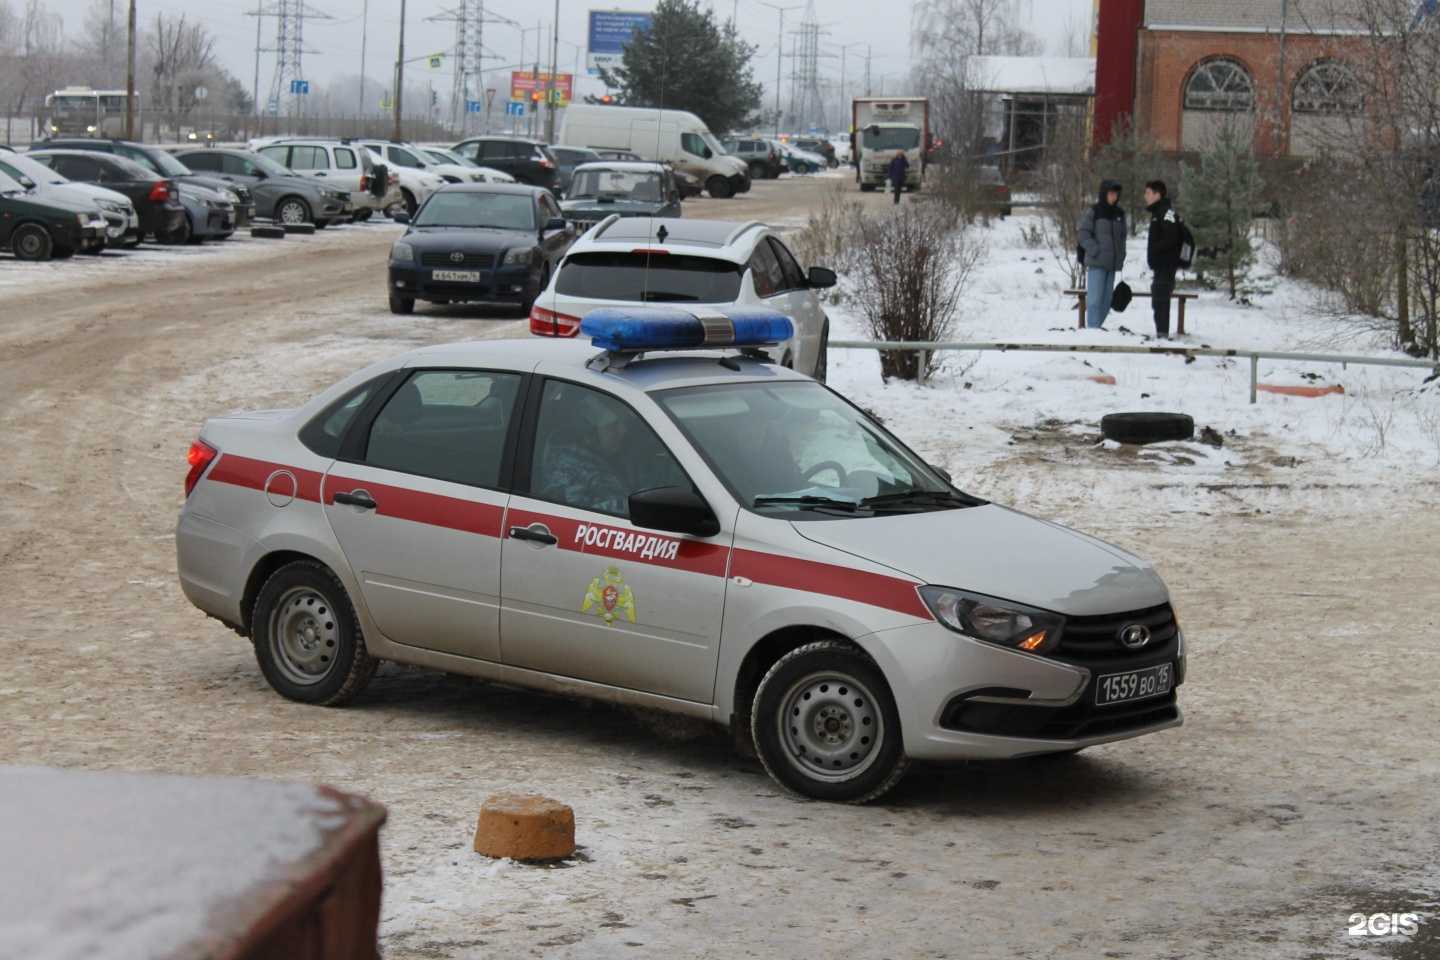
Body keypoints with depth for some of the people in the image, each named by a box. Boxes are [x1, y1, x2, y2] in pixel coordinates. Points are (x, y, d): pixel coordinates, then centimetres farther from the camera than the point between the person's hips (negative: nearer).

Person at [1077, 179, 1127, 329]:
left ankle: (1097, 327, 15)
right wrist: (1096, 252, -15)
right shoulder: (1093, 212, -4)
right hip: (1096, 263, -6)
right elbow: (1084, 235, -7)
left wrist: (1121, 257, 8)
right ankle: (1092, 331, -10)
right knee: (1095, 299, -10)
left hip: (1112, 265, 6)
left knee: (1106, 301, 7)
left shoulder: (1119, 214, 13)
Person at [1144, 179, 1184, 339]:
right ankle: (1161, 333, 20)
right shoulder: (1158, 212, 18)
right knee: (1159, 300, 14)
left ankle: (1162, 333, -12)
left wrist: (1154, 249, -17)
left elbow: (1171, 239, -22)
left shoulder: (1166, 212, -13)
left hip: (1166, 264, -10)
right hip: (1162, 264, 10)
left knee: (1160, 299, -11)